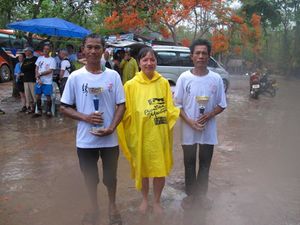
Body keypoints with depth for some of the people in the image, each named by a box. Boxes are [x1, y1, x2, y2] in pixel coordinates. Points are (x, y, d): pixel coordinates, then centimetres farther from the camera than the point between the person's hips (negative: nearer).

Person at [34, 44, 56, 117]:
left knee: (48, 97, -2)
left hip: (47, 82, -4)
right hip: (39, 81, 5)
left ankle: (48, 111, 12)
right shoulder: (39, 58, 9)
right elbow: (36, 69, 6)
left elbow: (50, 71, -13)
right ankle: (39, 111, 20)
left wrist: (40, 74, -9)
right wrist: (38, 78, -6)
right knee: (38, 96, 9)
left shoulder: (52, 60, -5)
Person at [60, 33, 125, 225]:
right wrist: (85, 117, -16)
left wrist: (111, 128, -14)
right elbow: (64, 107, 0)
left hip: (109, 138, 0)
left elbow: (121, 105, 0)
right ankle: (94, 207, 40)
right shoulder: (75, 77, -5)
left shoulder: (113, 76, -3)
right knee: (90, 176, 16)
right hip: (85, 139, 0)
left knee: (110, 175, 15)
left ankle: (112, 206, 40)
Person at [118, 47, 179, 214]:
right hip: (141, 135, -1)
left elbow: (170, 109, 0)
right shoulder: (131, 85, -6)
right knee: (143, 169, 16)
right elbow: (126, 113, -4)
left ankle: (157, 201, 35)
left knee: (161, 169, 10)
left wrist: (180, 112, -18)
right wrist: (129, 134, -14)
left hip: (160, 135, 1)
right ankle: (145, 199, 40)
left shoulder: (164, 83, 0)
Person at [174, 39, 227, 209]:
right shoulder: (184, 78, -5)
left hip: (209, 130, 1)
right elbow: (177, 105, -2)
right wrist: (190, 121, -16)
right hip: (189, 129, 0)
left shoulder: (216, 78, -4)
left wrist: (209, 115, -17)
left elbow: (221, 105, 2)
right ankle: (191, 195, 31)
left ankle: (201, 195, 30)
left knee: (205, 164, 12)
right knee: (189, 164, 13)